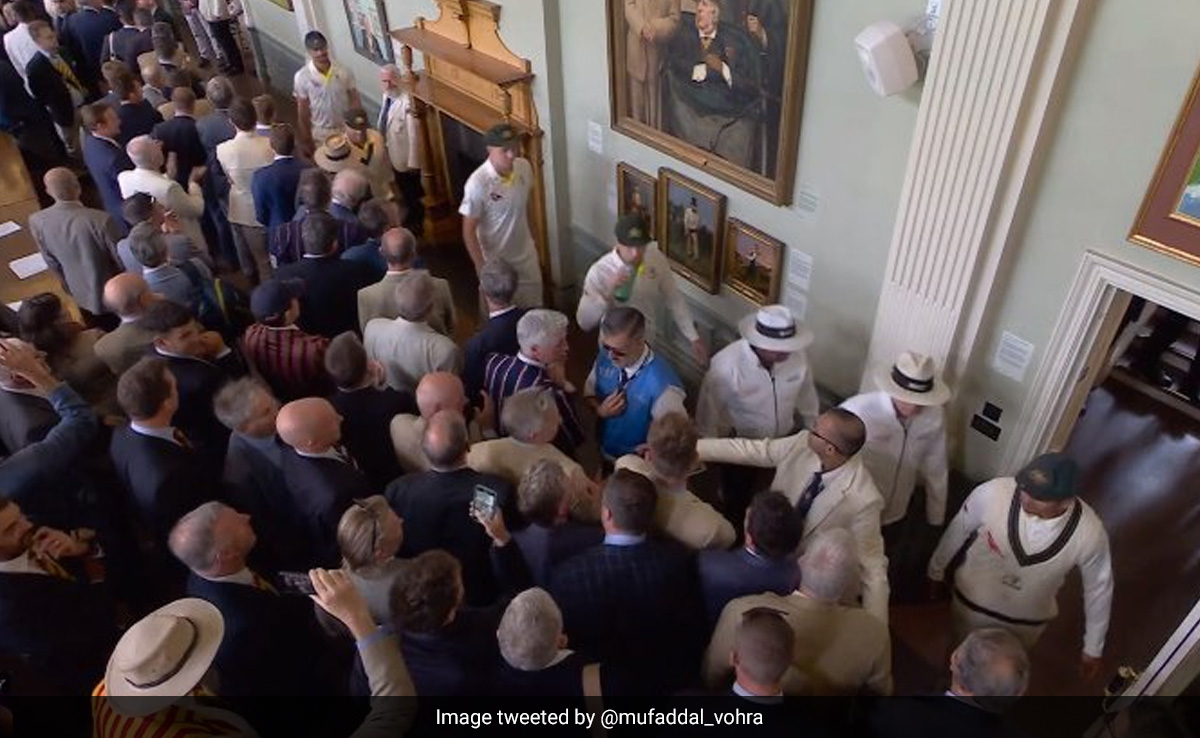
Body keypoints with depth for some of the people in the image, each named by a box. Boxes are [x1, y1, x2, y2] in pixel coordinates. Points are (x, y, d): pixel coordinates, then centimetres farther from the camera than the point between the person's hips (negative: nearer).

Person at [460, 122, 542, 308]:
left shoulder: (525, 167, -10)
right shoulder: (477, 183, -27)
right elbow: (469, 231, -19)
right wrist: (482, 269, -17)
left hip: (526, 255, 5)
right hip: (496, 262, -5)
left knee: (533, 309, 21)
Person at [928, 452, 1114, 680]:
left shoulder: (1089, 533, -31)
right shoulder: (993, 493, -33)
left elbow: (1099, 587, -10)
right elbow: (959, 528, -11)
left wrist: (1093, 647, 2)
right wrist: (936, 567, 6)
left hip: (1027, 622, 1)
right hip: (972, 602, -1)